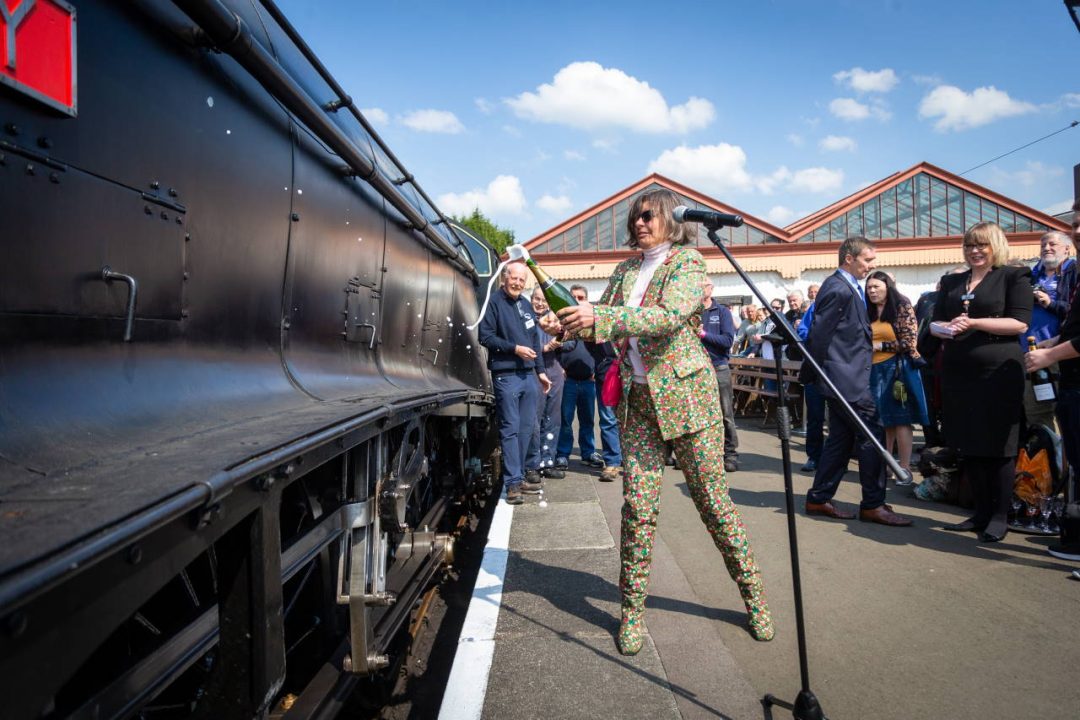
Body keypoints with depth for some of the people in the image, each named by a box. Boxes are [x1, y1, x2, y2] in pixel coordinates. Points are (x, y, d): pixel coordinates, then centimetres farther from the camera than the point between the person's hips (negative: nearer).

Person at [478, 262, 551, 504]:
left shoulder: (526, 305, 17)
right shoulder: (494, 302, -3)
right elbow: (485, 336, -10)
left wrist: (540, 371, 17)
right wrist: (515, 348, -15)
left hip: (529, 375, 7)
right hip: (506, 376, -7)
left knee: (526, 428, 9)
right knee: (510, 429, -6)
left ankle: (519, 477, 19)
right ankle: (513, 482, -2)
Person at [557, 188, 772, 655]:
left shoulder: (688, 262, -4)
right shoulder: (626, 270, 15)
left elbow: (668, 315, -21)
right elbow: (602, 320, 14)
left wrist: (599, 317, -30)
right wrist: (568, 318, -8)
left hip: (686, 394, -4)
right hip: (638, 400, 4)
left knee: (712, 500, 3)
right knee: (637, 506, 0)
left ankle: (754, 595, 23)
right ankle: (632, 610, 13)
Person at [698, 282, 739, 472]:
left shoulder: (722, 312, 4)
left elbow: (728, 340, -7)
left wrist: (704, 335, -15)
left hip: (718, 369, -1)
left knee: (725, 415, 1)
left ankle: (730, 454, 10)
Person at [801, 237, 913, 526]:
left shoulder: (849, 287, 16)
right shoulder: (838, 289, -17)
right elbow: (819, 335, -17)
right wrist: (808, 376, -10)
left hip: (845, 377, 10)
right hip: (847, 378, -10)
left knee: (841, 438, 13)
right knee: (872, 436, -4)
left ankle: (818, 499, 19)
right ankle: (873, 505, 6)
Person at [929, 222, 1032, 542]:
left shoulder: (1013, 276, 1)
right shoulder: (952, 282, 16)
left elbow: (1020, 323, -9)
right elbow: (934, 323, 13)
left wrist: (973, 323, -18)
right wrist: (945, 327, -10)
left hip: (999, 372, -5)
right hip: (958, 373, 5)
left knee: (998, 447, 2)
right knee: (969, 446, 10)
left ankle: (999, 517, 13)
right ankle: (981, 513, 22)